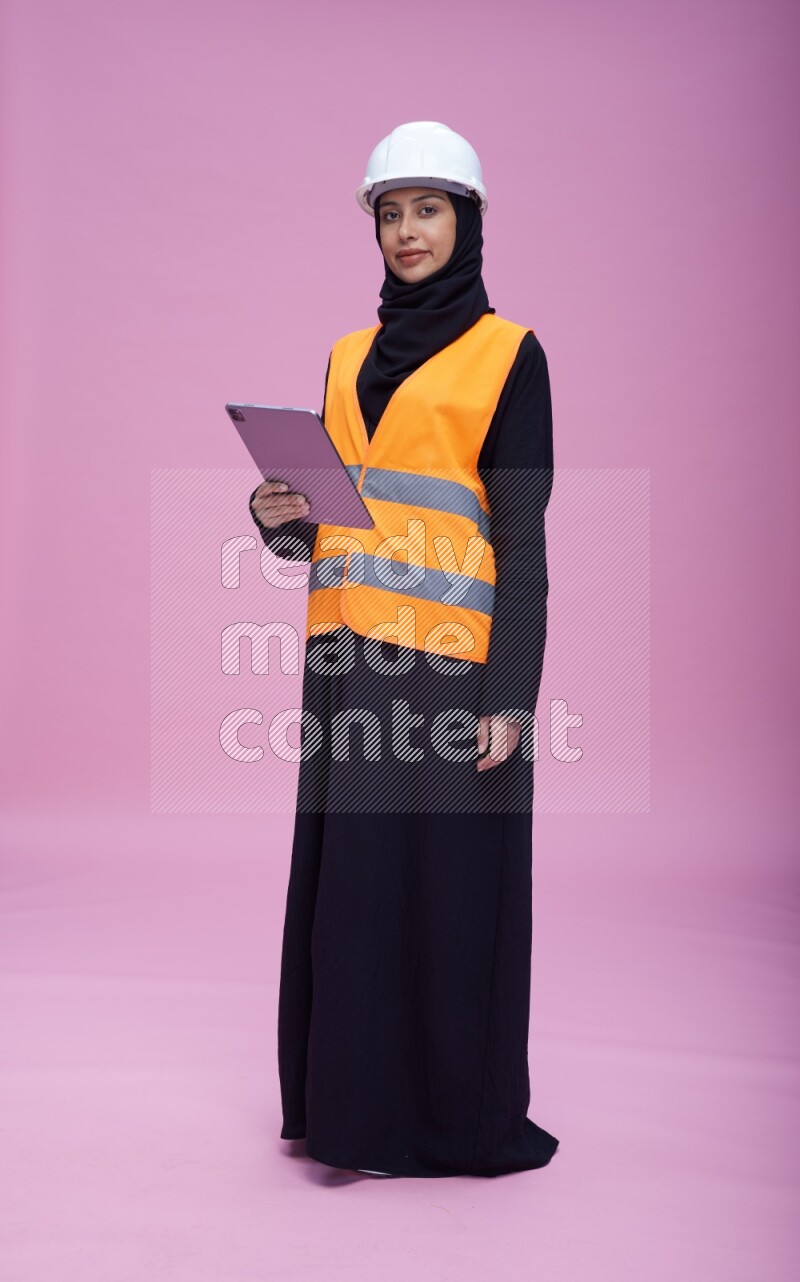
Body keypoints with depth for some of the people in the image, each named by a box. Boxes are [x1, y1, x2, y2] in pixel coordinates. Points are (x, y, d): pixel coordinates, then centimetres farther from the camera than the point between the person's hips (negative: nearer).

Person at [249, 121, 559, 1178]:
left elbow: (523, 535, -5)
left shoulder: (508, 355, 1)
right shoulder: (351, 357, 17)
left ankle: (461, 1110, 14)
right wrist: (281, 519, -5)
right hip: (351, 653, 5)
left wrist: (509, 696, -13)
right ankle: (355, 1095, 21)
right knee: (349, 875, 7)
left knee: (450, 878, -1)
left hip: (450, 655, -5)